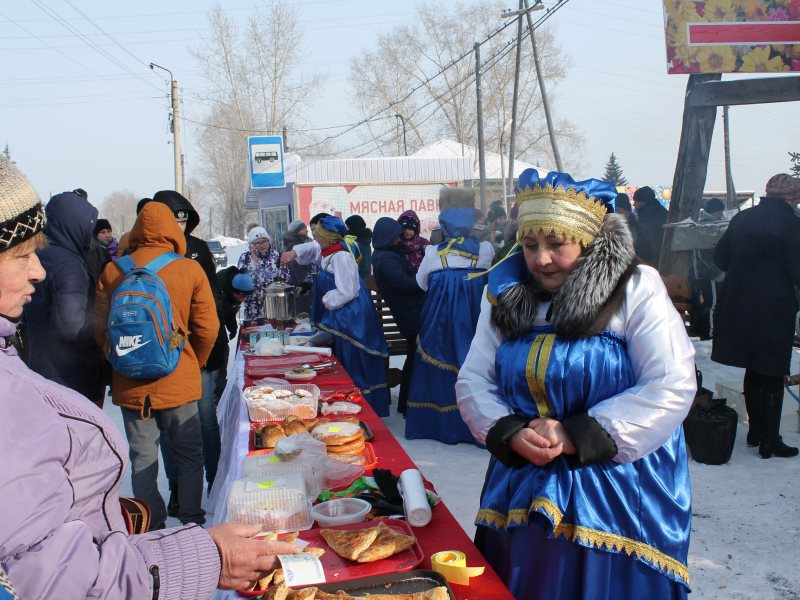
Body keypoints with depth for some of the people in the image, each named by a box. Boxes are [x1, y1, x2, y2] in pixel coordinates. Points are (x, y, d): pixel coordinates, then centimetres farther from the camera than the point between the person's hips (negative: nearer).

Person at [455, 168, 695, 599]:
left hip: (618, 497, -3)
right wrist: (510, 434, -17)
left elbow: (672, 386, -16)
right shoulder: (505, 294, 3)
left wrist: (576, 437, -21)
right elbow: (473, 379, 2)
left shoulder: (636, 289, -9)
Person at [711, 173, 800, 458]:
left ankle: (756, 431, 28)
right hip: (774, 309, -6)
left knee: (753, 370, 18)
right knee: (772, 374, 3)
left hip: (739, 306, 6)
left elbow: (720, 257, 12)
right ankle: (770, 440, 10)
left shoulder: (742, 218, 7)